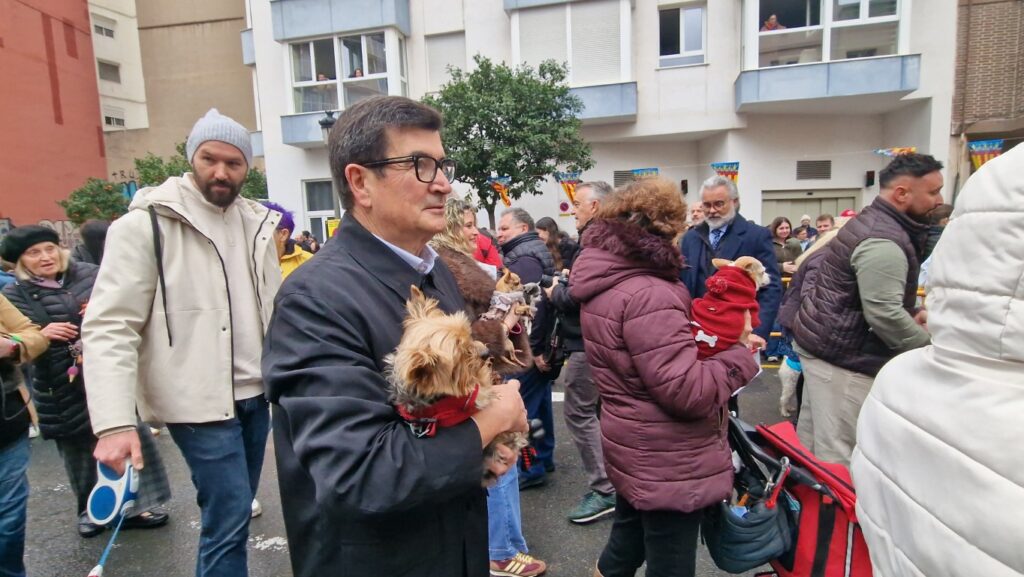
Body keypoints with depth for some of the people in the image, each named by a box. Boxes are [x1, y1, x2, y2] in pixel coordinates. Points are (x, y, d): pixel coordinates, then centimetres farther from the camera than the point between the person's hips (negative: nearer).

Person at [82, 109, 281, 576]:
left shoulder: (257, 223, 8)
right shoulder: (146, 224, -9)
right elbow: (109, 327, -14)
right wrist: (115, 423, -22)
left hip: (255, 394, 6)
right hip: (199, 401, -5)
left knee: (235, 511, 17)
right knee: (229, 516, -3)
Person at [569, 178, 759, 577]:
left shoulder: (605, 284, 4)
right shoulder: (647, 295, -28)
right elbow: (687, 391, -28)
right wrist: (739, 352, -14)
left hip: (635, 450, 9)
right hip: (666, 461, -9)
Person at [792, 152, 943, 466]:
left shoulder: (872, 222, 14)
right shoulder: (883, 242, -20)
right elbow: (884, 314, -23)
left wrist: (910, 315, 12)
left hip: (821, 340, 11)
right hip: (841, 354, -11)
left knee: (812, 438, 18)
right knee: (837, 451, -4)